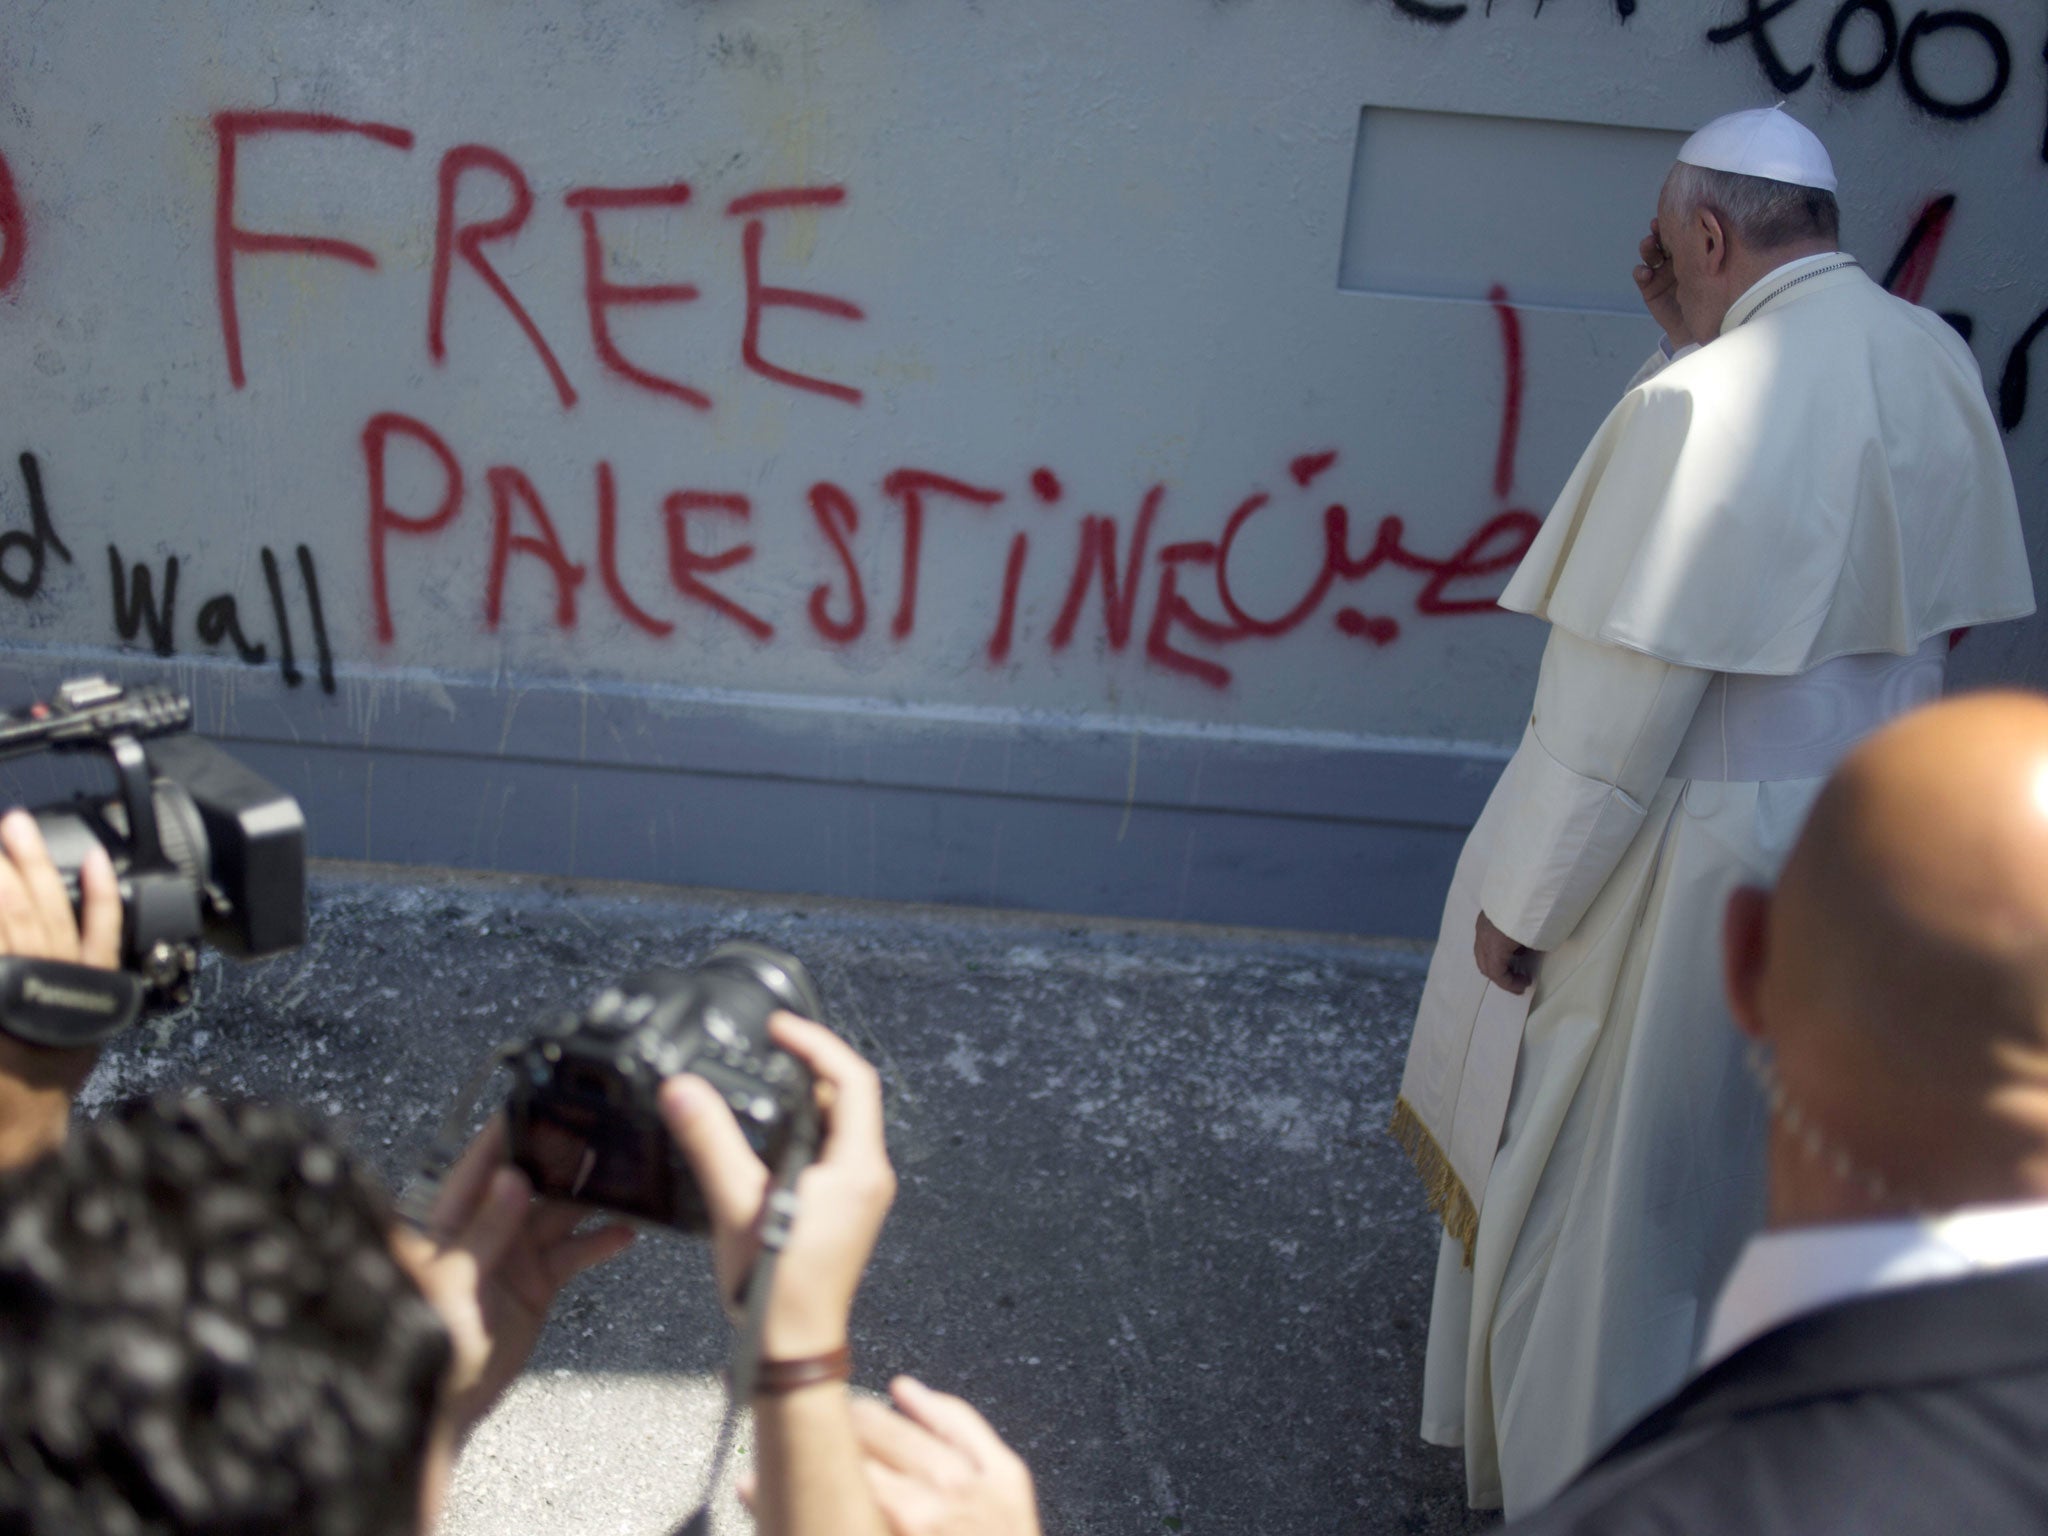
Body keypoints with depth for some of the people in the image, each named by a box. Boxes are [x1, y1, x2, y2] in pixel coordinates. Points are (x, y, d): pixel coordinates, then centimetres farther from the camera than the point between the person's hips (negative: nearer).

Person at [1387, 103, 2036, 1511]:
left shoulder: (1707, 401, -25)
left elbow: (1621, 696, -24)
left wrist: (1519, 900, -15)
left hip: (1698, 869, -8)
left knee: (1609, 1192, 12)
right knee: (1778, 1175, 28)